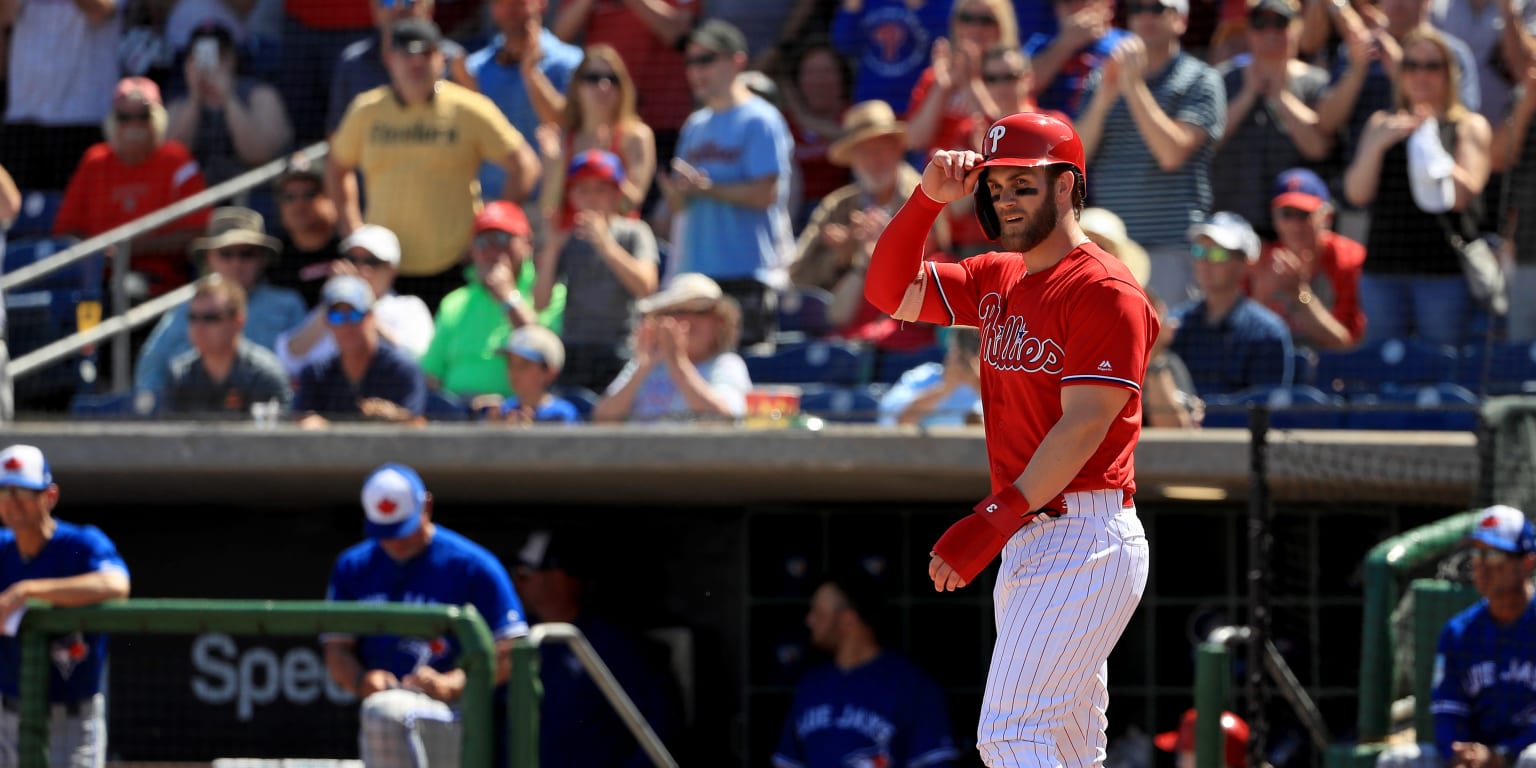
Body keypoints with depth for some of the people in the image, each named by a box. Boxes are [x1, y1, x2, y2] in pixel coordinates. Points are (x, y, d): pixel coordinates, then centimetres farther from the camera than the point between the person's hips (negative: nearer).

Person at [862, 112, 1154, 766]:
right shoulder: (998, 281, 16)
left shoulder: (1106, 292, -12)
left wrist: (996, 519, -27)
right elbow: (889, 291, 16)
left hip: (1085, 537, -9)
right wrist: (927, 201, 1)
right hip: (1024, 543, 9)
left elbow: (1084, 426, -19)